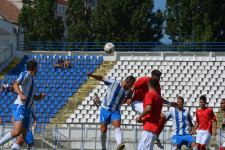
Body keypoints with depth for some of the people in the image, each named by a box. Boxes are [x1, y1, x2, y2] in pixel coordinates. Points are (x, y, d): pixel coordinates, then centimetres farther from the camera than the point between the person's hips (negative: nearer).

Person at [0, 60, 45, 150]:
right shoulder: (25, 74, 2)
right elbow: (15, 85, -16)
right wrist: (21, 94, -35)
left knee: (21, 139, -3)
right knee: (17, 131, -30)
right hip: (20, 107, -9)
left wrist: (40, 97, 19)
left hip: (27, 111, 9)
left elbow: (33, 97, 40)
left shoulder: (31, 79, 29)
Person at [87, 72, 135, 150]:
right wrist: (92, 75, -18)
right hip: (105, 109, -2)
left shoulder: (128, 90, 0)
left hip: (115, 111, 2)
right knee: (103, 131, -4)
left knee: (117, 125, -25)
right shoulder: (113, 83, -13)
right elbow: (101, 78, -5)